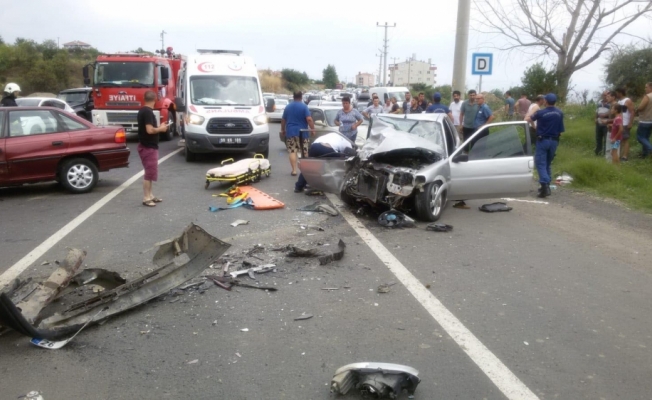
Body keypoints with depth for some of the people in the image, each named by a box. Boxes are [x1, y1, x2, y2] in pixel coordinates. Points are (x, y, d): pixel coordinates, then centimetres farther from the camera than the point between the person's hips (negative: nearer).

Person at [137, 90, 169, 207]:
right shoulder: (148, 112, -19)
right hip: (148, 147, -10)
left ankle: (150, 195, 24)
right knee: (150, 173, -6)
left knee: (150, 172, 17)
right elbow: (150, 130, -27)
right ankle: (146, 198, -1)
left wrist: (158, 127, 14)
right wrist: (161, 128, -11)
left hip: (146, 145, 10)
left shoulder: (142, 111, 12)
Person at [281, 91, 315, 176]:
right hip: (302, 132, -2)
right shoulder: (304, 106, -6)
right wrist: (312, 129, -7)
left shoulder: (288, 107, 7)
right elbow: (309, 119, -16)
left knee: (292, 151, 0)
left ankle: (294, 170, -6)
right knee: (304, 152, 9)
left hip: (290, 132, 2)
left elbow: (283, 120, 14)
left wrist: (283, 129, 27)